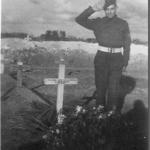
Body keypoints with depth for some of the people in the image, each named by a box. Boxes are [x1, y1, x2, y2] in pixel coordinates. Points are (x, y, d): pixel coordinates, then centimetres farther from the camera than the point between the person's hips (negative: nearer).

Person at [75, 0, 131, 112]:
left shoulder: (123, 24, 3)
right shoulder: (98, 22, 4)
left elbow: (126, 44, 5)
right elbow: (79, 20, -4)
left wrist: (125, 63, 2)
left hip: (116, 59, -1)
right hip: (101, 58, 1)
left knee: (113, 88, 1)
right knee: (100, 86, 6)